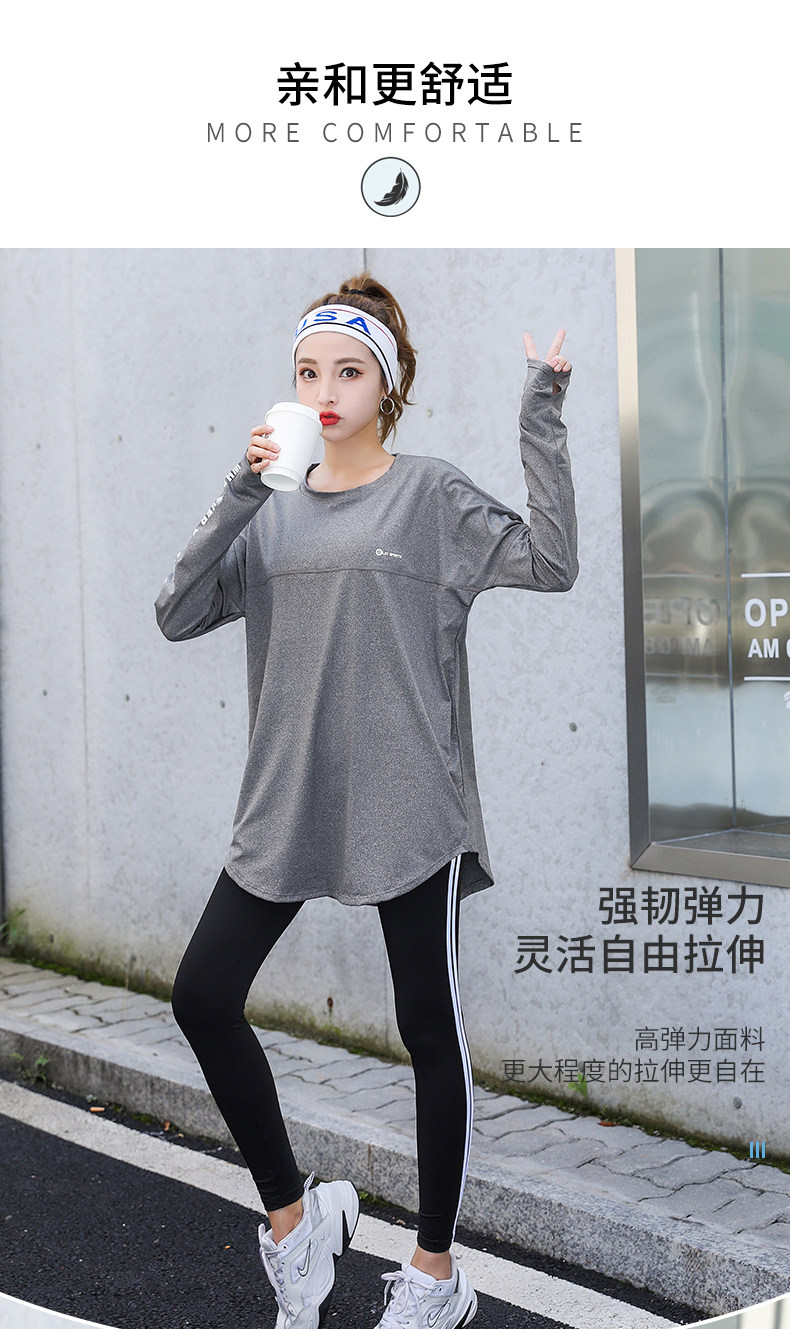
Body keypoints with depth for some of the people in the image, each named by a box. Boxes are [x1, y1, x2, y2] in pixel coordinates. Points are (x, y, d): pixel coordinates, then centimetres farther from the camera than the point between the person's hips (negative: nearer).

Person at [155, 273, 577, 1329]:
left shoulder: (433, 496, 0)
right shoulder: (273, 516, 11)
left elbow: (551, 561, -13)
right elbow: (179, 613, 0)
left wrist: (542, 421, -15)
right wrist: (240, 495, -9)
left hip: (408, 806, -4)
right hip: (289, 804, 5)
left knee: (430, 1029, 4)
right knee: (203, 995, 1)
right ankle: (292, 1212, 21)